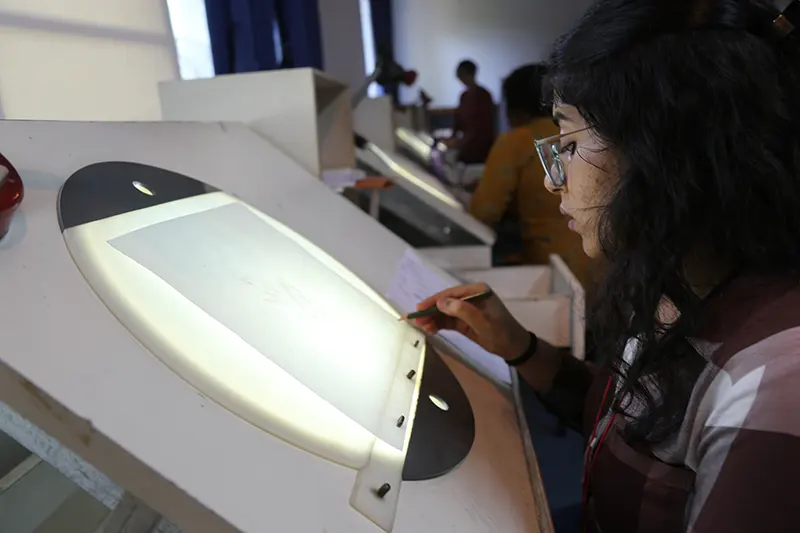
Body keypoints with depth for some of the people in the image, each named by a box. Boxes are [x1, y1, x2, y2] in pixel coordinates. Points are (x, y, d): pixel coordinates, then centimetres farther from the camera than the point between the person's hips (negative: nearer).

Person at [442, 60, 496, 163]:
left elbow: (483, 126, -16)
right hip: (467, 146, 7)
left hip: (482, 147, -7)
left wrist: (460, 141, -21)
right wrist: (452, 138, -4)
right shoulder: (464, 96, 11)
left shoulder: (483, 95, -10)